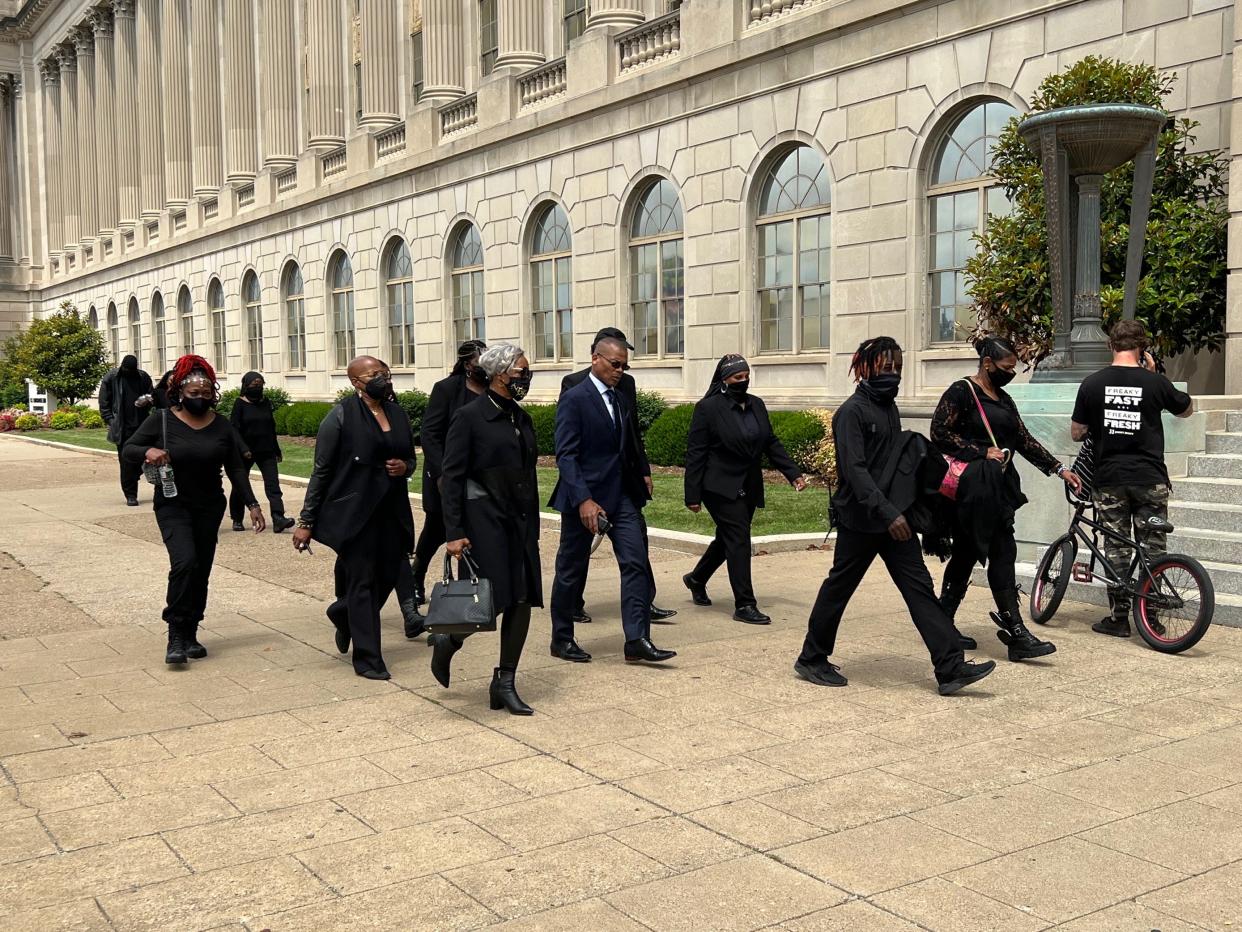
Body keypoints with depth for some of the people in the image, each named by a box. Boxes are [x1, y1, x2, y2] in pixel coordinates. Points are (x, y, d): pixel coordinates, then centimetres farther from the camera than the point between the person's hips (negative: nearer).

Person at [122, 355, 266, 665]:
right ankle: (176, 636, -12)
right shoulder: (162, 421, -7)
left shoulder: (221, 426, 0)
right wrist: (148, 451, -26)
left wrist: (252, 504, -5)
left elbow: (236, 469, 3)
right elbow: (127, 450, -3)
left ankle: (190, 634, 22)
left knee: (201, 572, 7)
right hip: (173, 506, -3)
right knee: (184, 561, -22)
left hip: (210, 508, 3)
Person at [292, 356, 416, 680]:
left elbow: (410, 459, 23)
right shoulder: (341, 416, -7)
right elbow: (321, 470, -6)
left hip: (391, 511, 6)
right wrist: (306, 522, -7)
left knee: (386, 576, 10)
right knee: (362, 583, 0)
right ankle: (367, 658, 11)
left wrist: (404, 467, -3)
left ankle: (343, 615, 40)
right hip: (353, 511, -6)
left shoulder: (398, 414, 10)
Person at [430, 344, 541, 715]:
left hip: (521, 521, 7)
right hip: (484, 519, -7)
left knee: (522, 602, 3)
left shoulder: (521, 418, 12)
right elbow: (451, 476, -10)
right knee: (492, 602, -10)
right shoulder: (470, 416, -8)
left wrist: (533, 527, 18)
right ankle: (447, 641, 20)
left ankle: (505, 683, 13)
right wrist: (454, 533, -14)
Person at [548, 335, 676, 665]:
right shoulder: (574, 399, -11)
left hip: (622, 494, 6)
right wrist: (583, 500, -25)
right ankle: (562, 639, 21)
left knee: (636, 562, -4)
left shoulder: (620, 399, 12)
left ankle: (637, 640, -2)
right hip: (585, 496, -6)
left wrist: (641, 476, 10)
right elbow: (566, 455, -17)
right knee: (572, 570, 7)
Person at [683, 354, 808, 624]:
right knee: (738, 539, -12)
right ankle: (744, 605, -8)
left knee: (727, 538, 17)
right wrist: (693, 496, -14)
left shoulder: (756, 405, 8)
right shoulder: (708, 408, -10)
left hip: (748, 488, 7)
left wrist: (793, 473, 1)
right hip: (721, 488, -7)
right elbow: (695, 453, -11)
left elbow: (771, 443, 12)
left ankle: (696, 579, 40)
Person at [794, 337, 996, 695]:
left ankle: (951, 668, -1)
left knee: (920, 588, 1)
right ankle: (811, 659, 21)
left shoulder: (890, 408, 13)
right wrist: (887, 513, -28)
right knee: (839, 588, 5)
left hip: (894, 518, 8)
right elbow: (855, 469, -22)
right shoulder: (852, 411, -13)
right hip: (860, 519, -8)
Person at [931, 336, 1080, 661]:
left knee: (967, 554, 9)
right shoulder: (961, 392, -6)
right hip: (974, 487, -8)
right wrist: (982, 452, -15)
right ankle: (1016, 632, -10)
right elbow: (940, 433, -13)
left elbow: (1024, 440, 19)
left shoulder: (1003, 399, 20)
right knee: (1002, 553, -11)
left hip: (1000, 486, 8)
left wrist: (1059, 469, 13)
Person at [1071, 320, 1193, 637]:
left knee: (1116, 548, 7)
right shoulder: (1155, 382, -4)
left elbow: (1076, 433, 3)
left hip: (1109, 479, 1)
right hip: (1150, 478, -1)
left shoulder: (1092, 384, -2)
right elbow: (1187, 409, 15)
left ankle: (1118, 617, 9)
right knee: (1151, 549, 7)